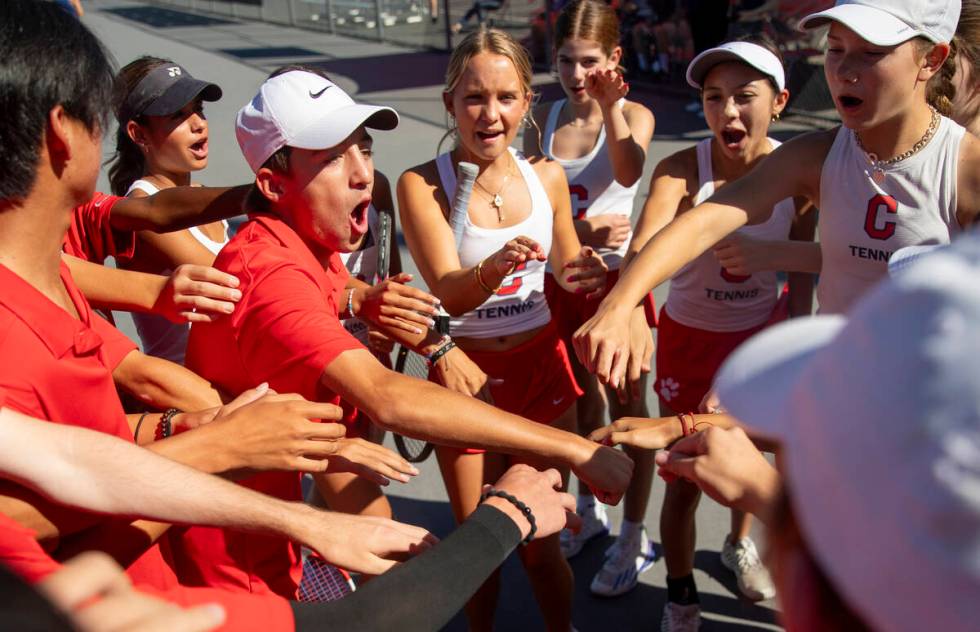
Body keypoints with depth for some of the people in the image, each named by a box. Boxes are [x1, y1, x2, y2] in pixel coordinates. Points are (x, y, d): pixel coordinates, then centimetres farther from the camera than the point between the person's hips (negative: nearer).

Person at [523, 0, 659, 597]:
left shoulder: (634, 115, -8)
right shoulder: (546, 117, 1)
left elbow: (628, 173, -28)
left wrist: (610, 107, -36)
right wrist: (582, 230, -15)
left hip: (617, 276, -4)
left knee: (627, 406, 4)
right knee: (582, 398, 20)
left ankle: (634, 539, 19)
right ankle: (589, 509, 40)